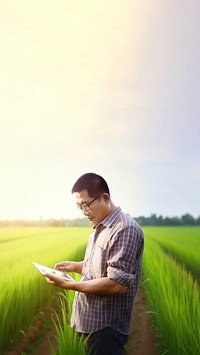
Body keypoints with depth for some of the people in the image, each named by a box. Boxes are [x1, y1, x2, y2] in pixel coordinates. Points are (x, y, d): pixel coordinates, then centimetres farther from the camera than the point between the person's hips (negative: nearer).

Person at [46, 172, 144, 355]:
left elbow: (117, 284, -26)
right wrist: (75, 266, 4)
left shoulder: (126, 230, -20)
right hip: (88, 322, 9)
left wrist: (68, 285, -22)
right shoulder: (100, 228, 11)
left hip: (106, 328, -9)